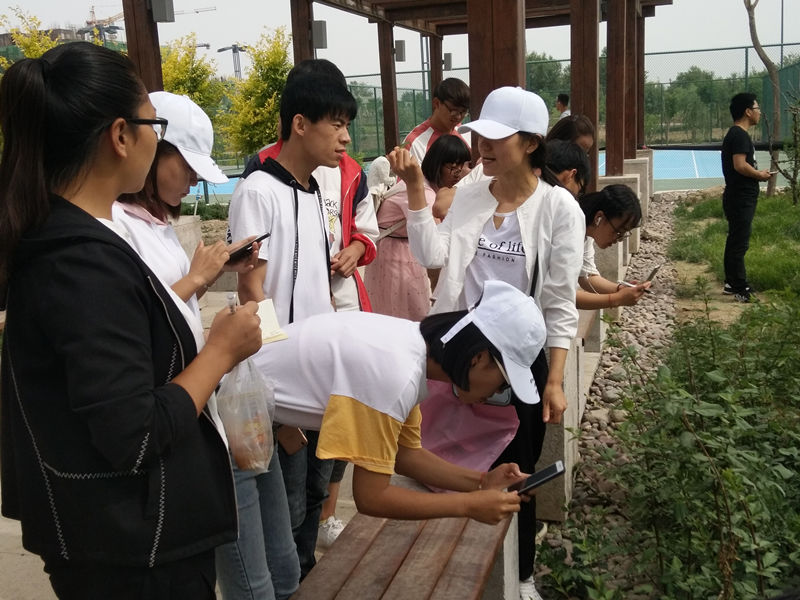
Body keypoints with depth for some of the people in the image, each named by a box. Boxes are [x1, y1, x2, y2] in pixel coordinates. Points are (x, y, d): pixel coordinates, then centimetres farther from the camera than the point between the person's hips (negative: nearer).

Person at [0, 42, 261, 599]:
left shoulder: (53, 238, 2)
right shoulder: (87, 261, -27)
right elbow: (134, 441, -27)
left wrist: (190, 282, 15)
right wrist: (221, 349, -16)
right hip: (134, 547, -9)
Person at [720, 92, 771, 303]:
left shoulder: (736, 134, 16)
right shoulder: (740, 135, -16)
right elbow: (740, 165, -25)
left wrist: (757, 173, 8)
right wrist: (760, 174, -10)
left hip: (739, 197, 11)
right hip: (741, 199, -11)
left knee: (735, 241, 15)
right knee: (739, 244, -6)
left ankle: (731, 283, 24)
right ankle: (741, 290, -2)